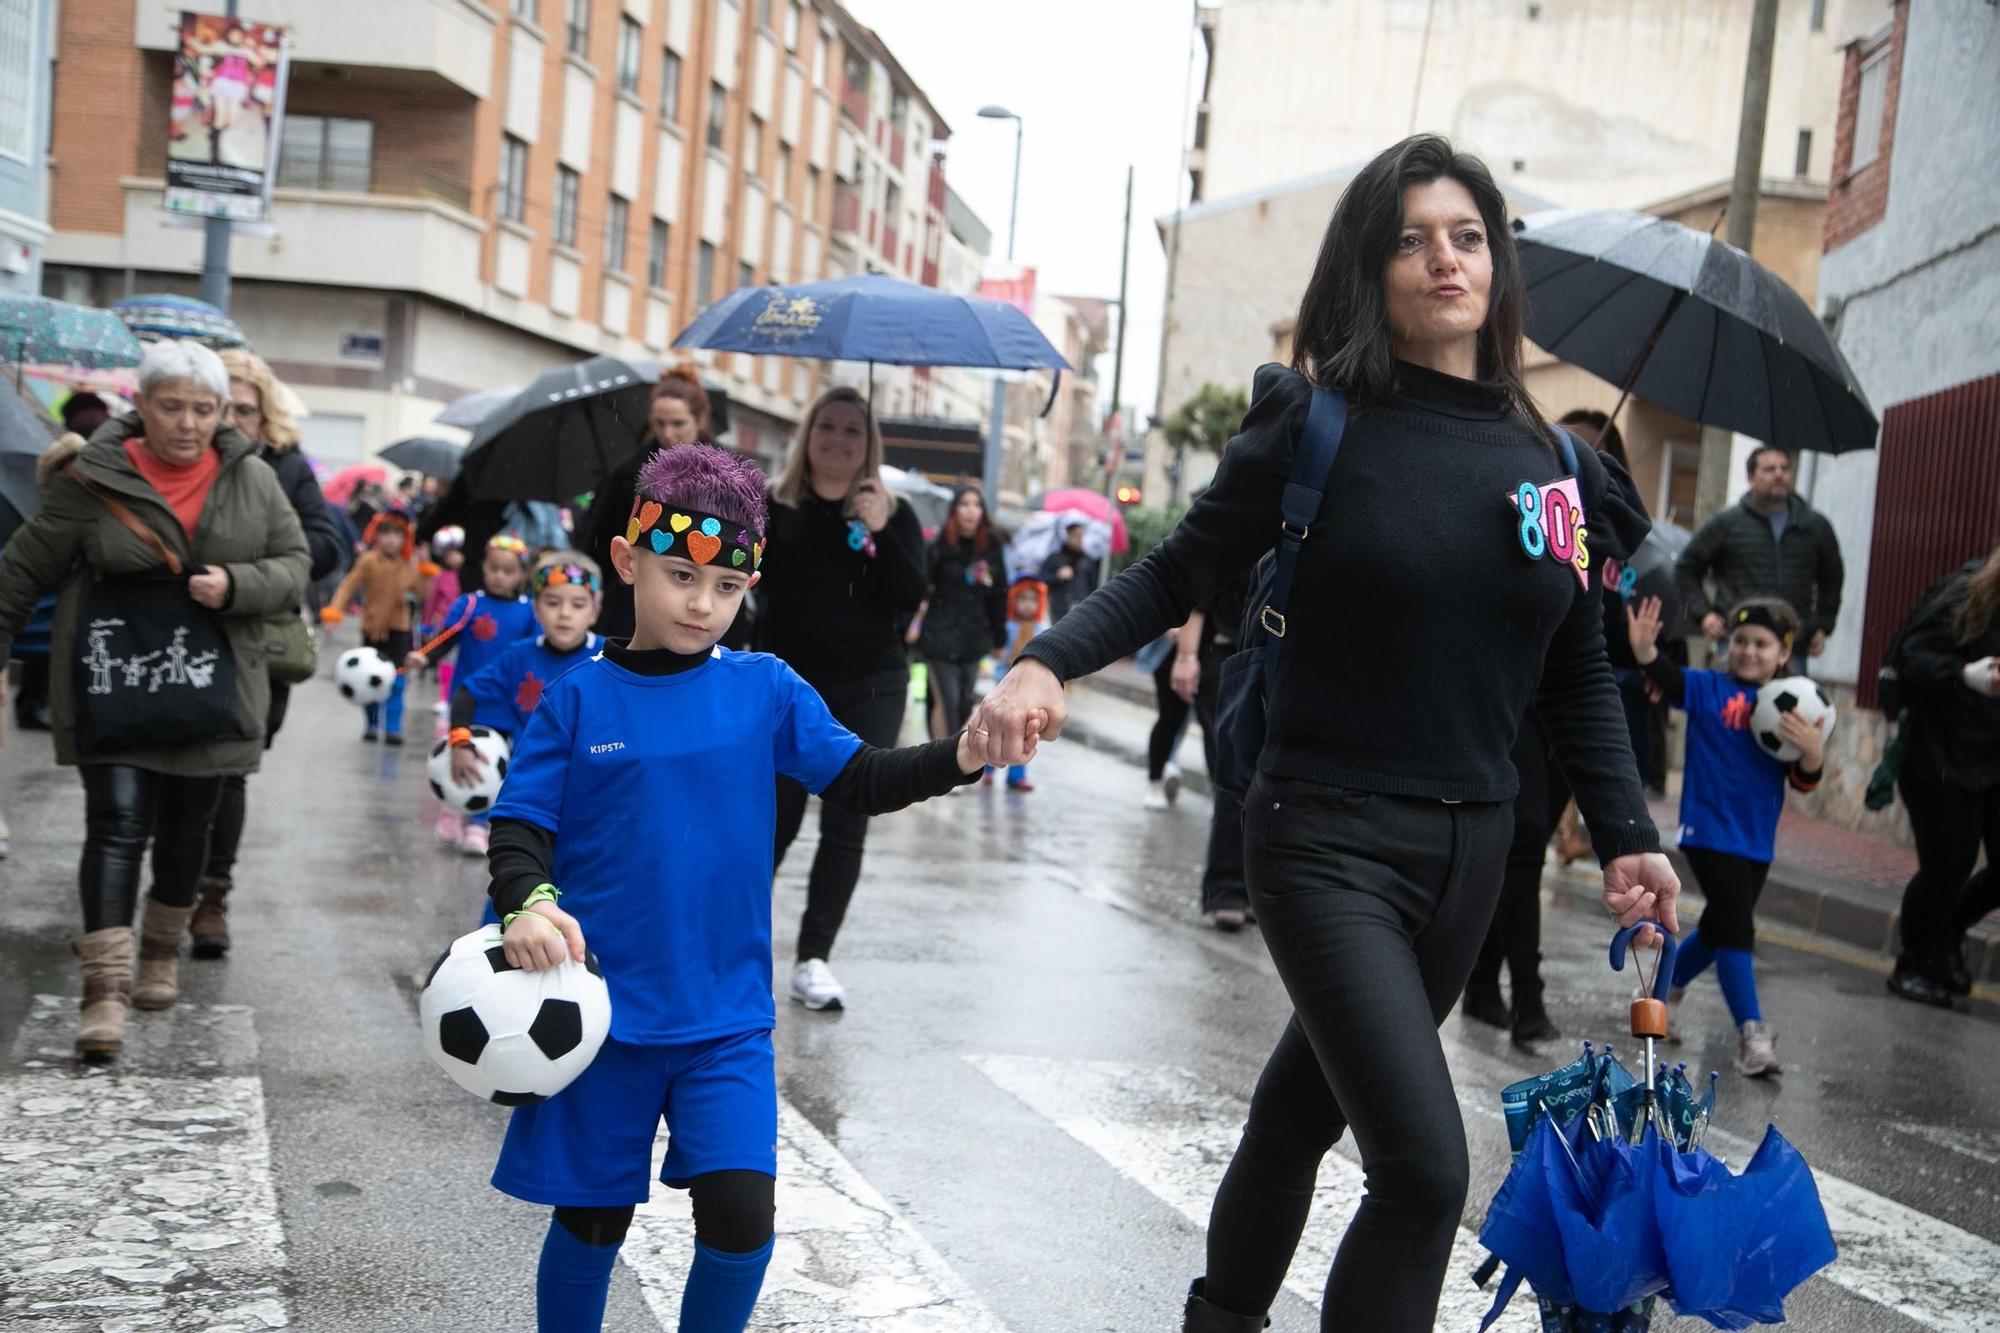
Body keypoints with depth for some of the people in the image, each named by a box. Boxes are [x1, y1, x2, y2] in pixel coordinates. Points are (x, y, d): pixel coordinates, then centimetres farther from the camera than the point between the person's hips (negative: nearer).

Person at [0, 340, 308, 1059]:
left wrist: (236, 585, -15)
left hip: (211, 689, 3)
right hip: (112, 684, -3)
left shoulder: (253, 480, 1)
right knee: (116, 824, -11)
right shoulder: (94, 478, -6)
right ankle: (105, 988, -13)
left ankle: (162, 952, 35)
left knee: (186, 826, 14)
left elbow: (295, 564, 4)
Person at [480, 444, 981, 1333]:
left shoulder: (766, 690, 0)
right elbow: (521, 830, -4)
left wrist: (962, 755, -16)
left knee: (740, 1213, -9)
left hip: (726, 1018, 1)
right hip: (601, 1011, -1)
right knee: (591, 1222, 10)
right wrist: (526, 903, -26)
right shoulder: (578, 701, -4)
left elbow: (862, 783, 1)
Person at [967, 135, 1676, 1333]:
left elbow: (1580, 673, 10)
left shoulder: (1549, 461, 4)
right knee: (1425, 1165, -15)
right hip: (1329, 838, -5)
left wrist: (1626, 835, 1)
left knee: (1311, 1104, 21)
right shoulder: (1320, 422, -8)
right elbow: (1179, 574, -5)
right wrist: (1046, 664, -21)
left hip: (1472, 846, 5)